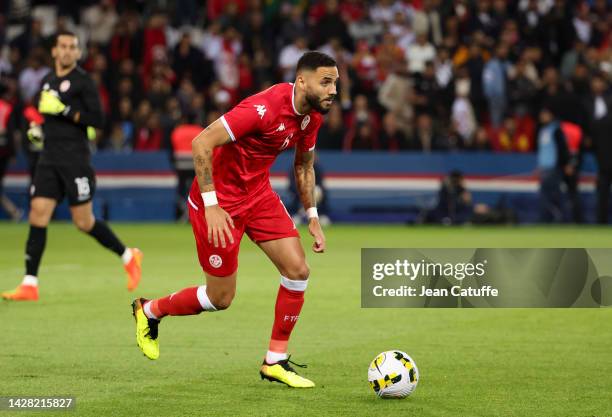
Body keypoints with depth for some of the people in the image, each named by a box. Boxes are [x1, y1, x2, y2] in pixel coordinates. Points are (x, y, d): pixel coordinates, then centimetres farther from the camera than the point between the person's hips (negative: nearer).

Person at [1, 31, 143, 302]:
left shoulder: (82, 81, -5)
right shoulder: (48, 81, 15)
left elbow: (96, 119, -12)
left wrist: (63, 110, -19)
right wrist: (39, 130, 10)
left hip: (75, 159, -6)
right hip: (49, 158, 6)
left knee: (83, 221, -2)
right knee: (38, 214, -6)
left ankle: (129, 257, 21)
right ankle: (29, 285, -7)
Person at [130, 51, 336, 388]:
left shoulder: (312, 115, -2)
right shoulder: (264, 108, -29)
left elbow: (304, 165, 17)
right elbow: (201, 143, -28)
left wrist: (312, 217, 12)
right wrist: (211, 206, -28)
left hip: (258, 193, 8)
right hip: (219, 199, -8)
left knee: (298, 269, -6)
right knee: (221, 298, 0)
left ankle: (275, 362, 7)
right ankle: (149, 311, 28)